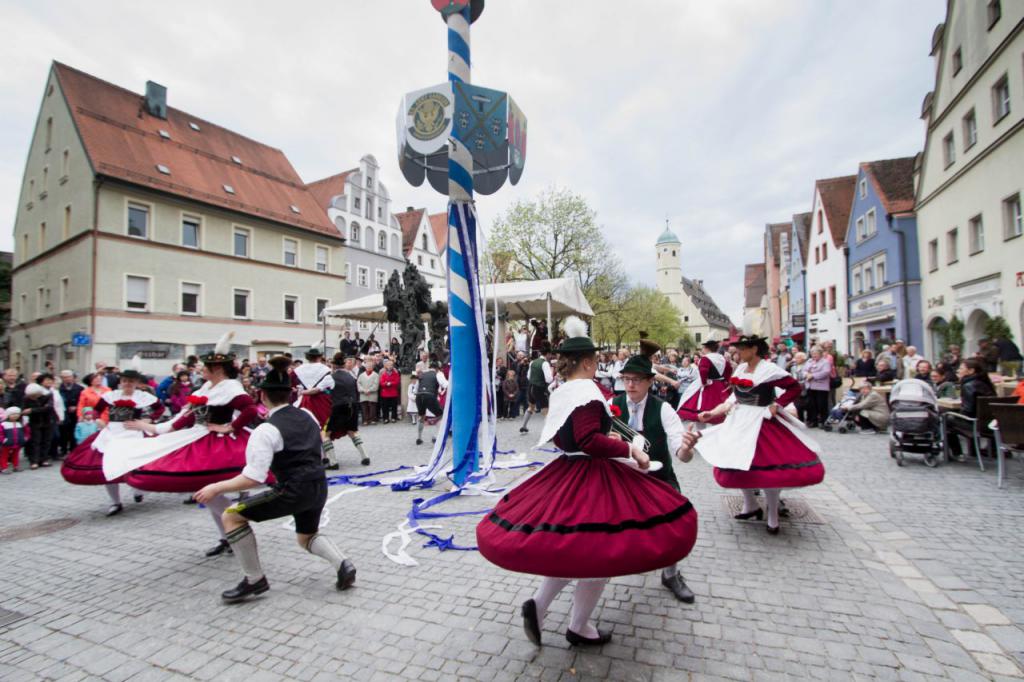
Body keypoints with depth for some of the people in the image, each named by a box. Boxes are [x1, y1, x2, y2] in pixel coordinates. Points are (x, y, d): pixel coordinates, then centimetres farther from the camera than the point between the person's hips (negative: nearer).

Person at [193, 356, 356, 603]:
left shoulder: (266, 430, -14)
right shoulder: (308, 415, 7)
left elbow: (252, 479, -18)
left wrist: (217, 487, -6)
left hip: (293, 491, -8)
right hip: (318, 487, 8)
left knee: (231, 516, 9)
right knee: (306, 537, 30)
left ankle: (254, 580, 13)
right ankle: (342, 565, 6)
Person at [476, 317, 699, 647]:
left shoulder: (559, 394, 8)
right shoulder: (587, 390, -18)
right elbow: (588, 442, -27)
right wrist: (629, 449, -18)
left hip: (565, 473, 9)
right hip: (592, 478, -8)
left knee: (569, 547, 22)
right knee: (597, 552, 9)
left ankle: (538, 605, 15)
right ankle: (578, 629, 24)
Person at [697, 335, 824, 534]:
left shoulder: (768, 369, -14)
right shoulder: (741, 368, 6)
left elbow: (795, 387, -11)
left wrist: (776, 406, -15)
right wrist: (713, 412, 6)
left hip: (762, 423, -7)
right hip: (740, 422, 7)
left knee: (767, 468, 0)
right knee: (738, 464, 12)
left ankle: (772, 515, 20)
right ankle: (750, 505, 33)